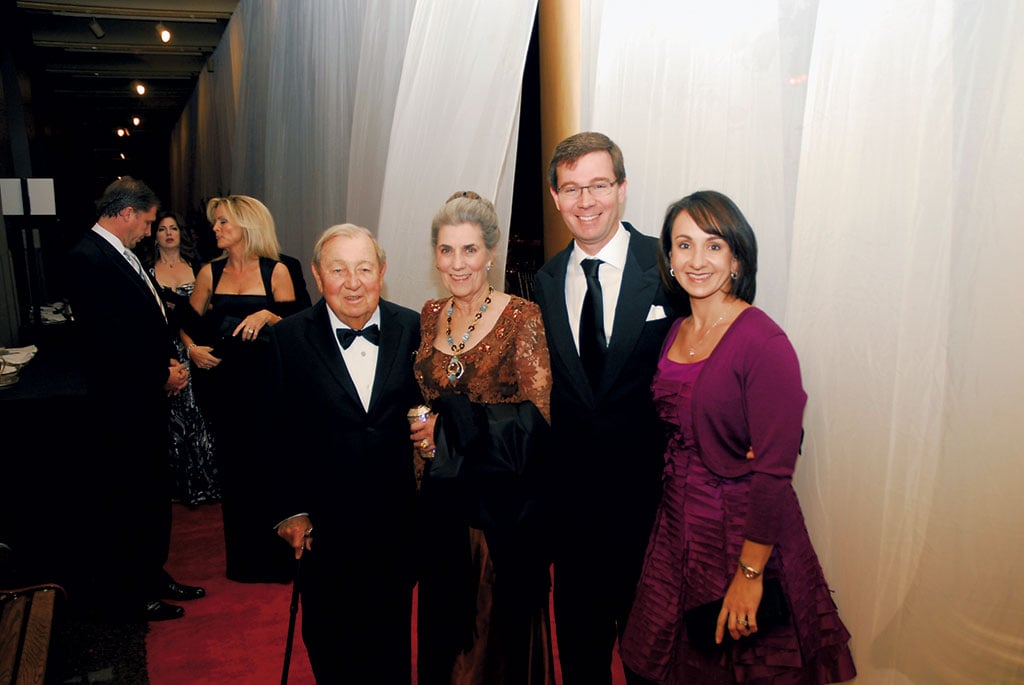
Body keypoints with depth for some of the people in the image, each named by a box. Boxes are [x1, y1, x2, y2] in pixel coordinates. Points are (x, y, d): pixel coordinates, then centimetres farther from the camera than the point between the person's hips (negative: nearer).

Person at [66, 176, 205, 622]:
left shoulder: (120, 255, 11)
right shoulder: (90, 259, -19)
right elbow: (110, 343, -24)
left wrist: (168, 362, 1)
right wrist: (162, 375, -13)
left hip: (146, 400, 10)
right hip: (122, 406, -10)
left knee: (153, 495, 19)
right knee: (125, 502, 6)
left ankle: (151, 576, 36)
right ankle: (126, 597, 22)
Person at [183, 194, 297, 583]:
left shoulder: (275, 272, -1)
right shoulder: (210, 273, 8)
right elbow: (189, 323, 16)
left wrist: (267, 315, -20)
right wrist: (191, 348, -3)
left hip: (265, 380, -3)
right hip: (223, 382, 3)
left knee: (269, 464, -1)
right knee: (234, 466, 9)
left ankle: (276, 556, 16)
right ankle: (243, 558, 24)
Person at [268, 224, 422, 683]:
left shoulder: (414, 330, -5)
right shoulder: (288, 339, -8)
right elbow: (271, 435, -4)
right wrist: (288, 509, -3)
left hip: (398, 520, 1)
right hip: (325, 524, 0)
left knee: (392, 641, 20)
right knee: (330, 647, 19)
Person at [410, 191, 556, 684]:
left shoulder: (522, 318, -12)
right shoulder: (430, 315, 5)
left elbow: (538, 414, -17)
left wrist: (452, 426, -18)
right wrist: (423, 429, -2)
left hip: (501, 495, -5)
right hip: (442, 496, 5)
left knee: (500, 625, 12)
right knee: (444, 623, 19)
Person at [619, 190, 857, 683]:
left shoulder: (763, 342, -19)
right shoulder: (675, 333, 4)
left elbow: (774, 468, -20)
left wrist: (750, 573, -19)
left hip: (740, 530, -6)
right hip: (678, 525, 6)